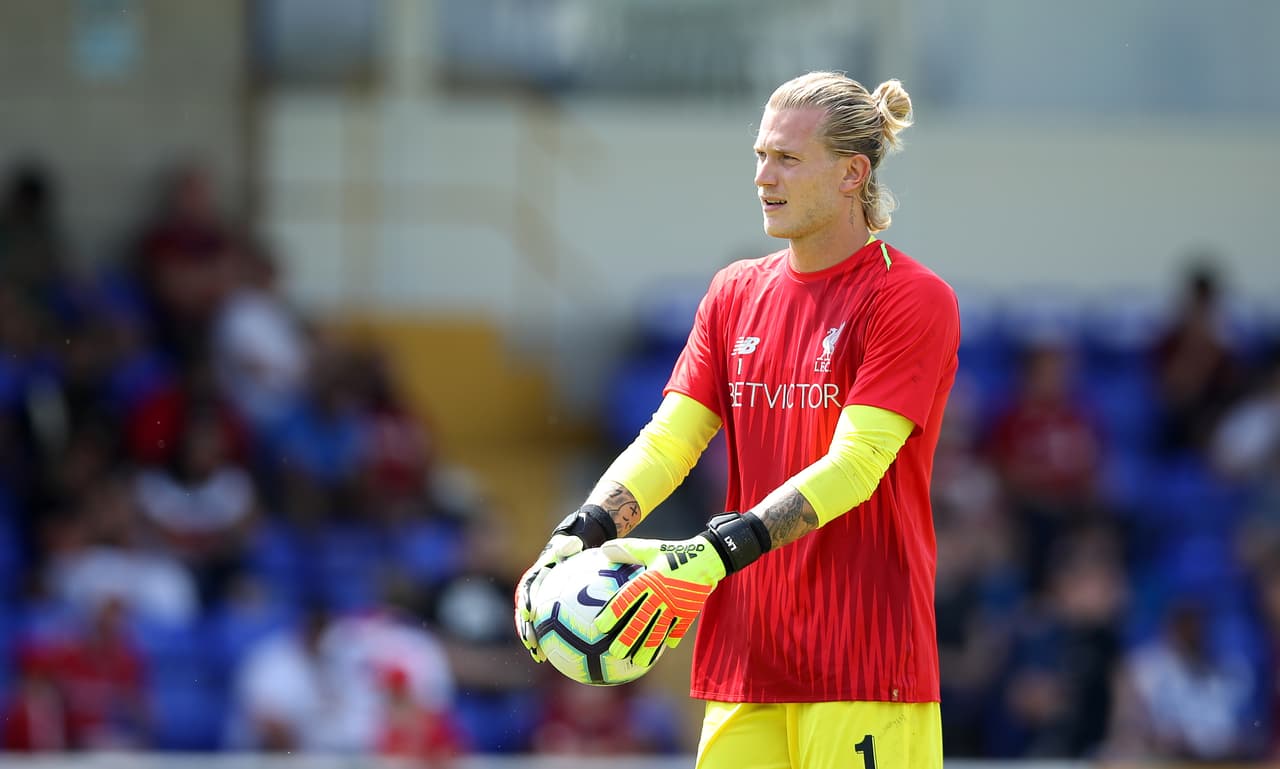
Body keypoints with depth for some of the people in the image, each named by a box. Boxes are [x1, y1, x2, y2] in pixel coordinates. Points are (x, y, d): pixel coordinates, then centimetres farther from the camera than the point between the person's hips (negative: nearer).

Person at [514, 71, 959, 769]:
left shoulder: (912, 299, -6)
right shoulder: (735, 293, 15)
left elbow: (853, 463, -16)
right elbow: (668, 441, 7)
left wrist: (716, 553, -26)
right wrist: (578, 537, -10)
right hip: (742, 663, 5)